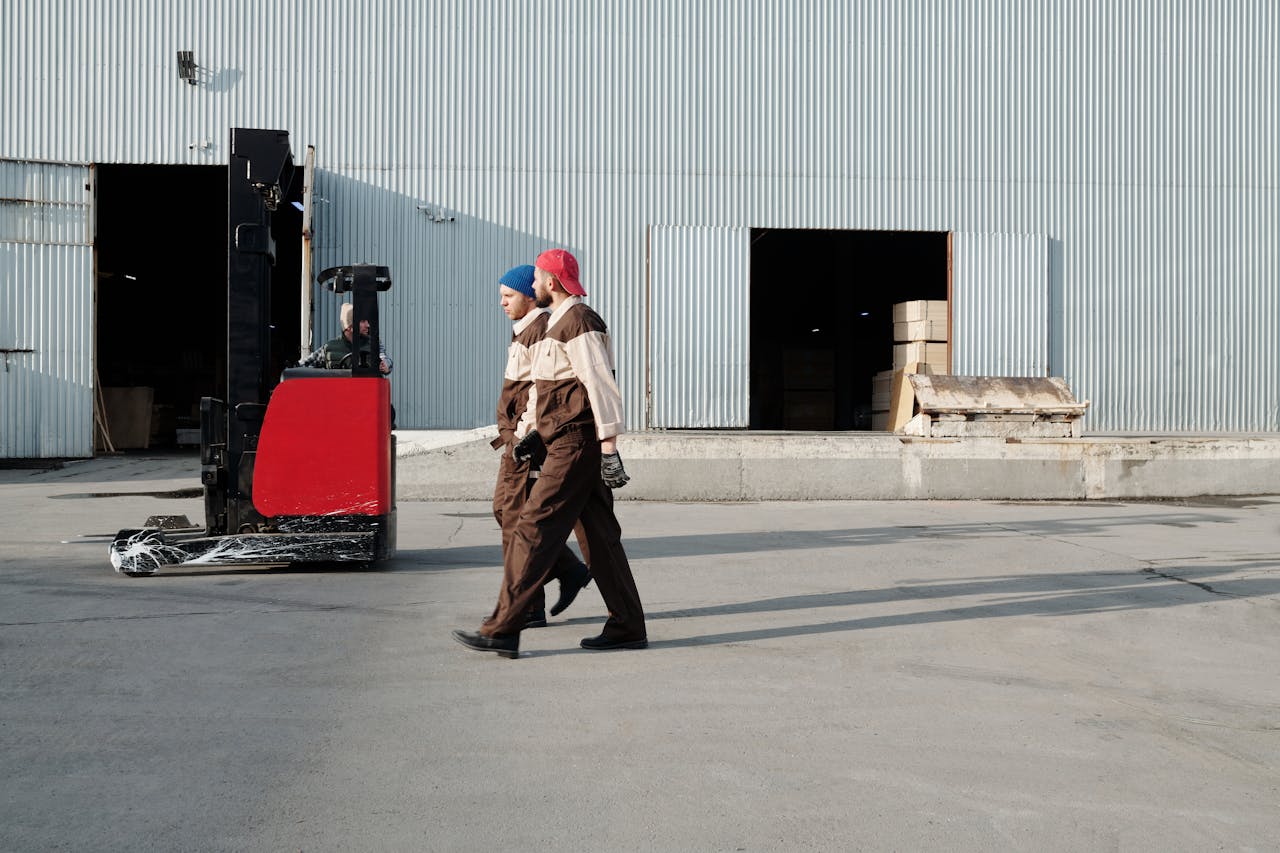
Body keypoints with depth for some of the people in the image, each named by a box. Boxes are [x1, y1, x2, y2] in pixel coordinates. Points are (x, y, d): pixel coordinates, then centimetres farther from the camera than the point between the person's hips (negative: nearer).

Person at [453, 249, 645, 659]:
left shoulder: (578, 322, -12)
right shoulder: (559, 322, 22)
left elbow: (601, 386, -18)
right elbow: (542, 384, 26)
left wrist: (609, 447, -21)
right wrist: (528, 430, 17)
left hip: (576, 444, -11)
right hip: (567, 440, 11)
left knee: (533, 530, -9)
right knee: (600, 535, 10)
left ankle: (502, 630, -7)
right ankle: (627, 627, 15)